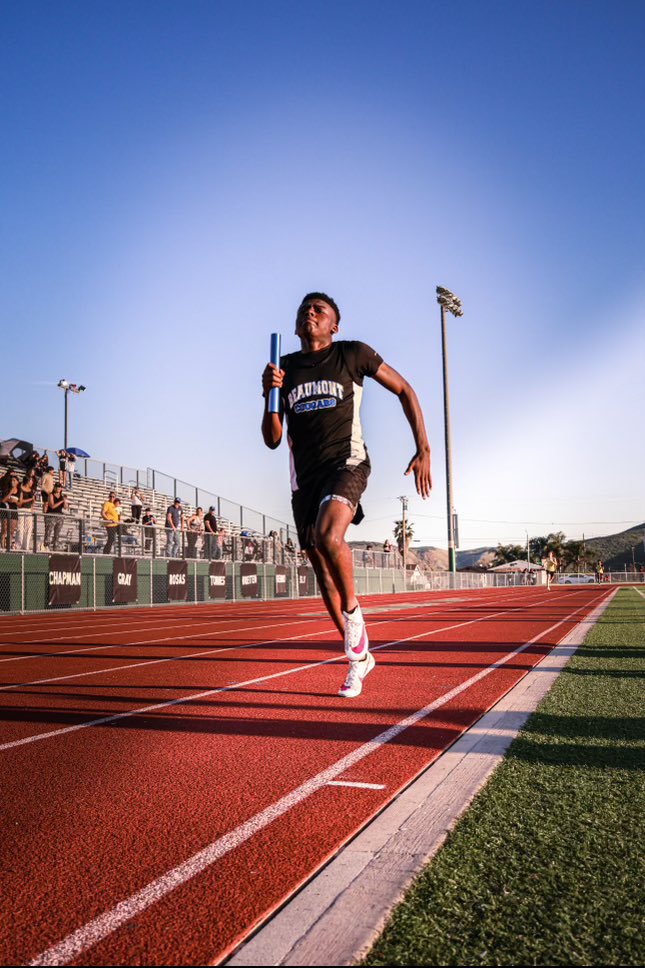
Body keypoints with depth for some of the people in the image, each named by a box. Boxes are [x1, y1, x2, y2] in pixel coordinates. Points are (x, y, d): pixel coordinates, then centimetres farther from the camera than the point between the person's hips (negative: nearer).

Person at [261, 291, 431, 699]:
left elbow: (404, 390, 8)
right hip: (305, 475, 5)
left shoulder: (353, 355, 0)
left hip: (347, 463, -5)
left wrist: (423, 450, 2)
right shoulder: (284, 368, 10)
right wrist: (269, 395, -10)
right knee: (322, 571, 7)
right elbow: (272, 440, 8)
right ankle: (359, 656, 25)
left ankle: (352, 609, -5)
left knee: (329, 536, -34)